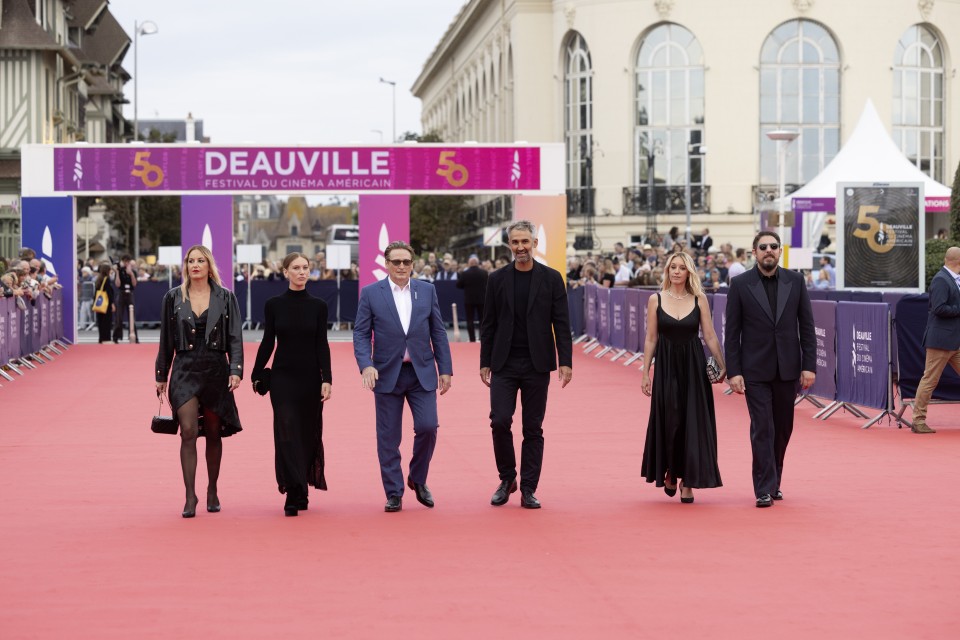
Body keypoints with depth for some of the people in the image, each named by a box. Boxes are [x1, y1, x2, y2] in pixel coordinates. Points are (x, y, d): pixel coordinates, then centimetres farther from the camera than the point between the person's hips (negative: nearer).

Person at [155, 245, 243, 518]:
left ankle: (212, 491, 22)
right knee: (188, 431, -12)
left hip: (215, 370, 1)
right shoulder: (173, 298, 5)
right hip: (185, 370, 0)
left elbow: (235, 338, 1)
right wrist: (161, 376, 9)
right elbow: (166, 340, 9)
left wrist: (236, 370, -10)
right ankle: (190, 496, -10)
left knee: (213, 434, 8)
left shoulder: (225, 297, 4)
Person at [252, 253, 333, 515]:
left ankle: (301, 491, 21)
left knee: (309, 434, 6)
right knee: (287, 432, -9)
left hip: (310, 377, 1)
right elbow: (268, 342, 5)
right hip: (283, 378, -1)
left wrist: (327, 379, -7)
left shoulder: (318, 306, 2)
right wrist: (256, 375, 4)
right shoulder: (274, 305, 1)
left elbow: (322, 345, 0)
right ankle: (294, 494, -10)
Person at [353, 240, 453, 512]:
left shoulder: (427, 291, 6)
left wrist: (445, 369, 4)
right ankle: (394, 494, 11)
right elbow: (361, 334, -1)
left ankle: (418, 479, 15)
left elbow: (438, 332, 8)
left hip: (422, 372, 1)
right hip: (388, 374, -1)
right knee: (388, 438, 1)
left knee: (427, 426, -9)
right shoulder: (371, 293, 0)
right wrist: (366, 365, -16)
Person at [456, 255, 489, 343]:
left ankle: (472, 339, -2)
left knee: (470, 320, 2)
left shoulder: (465, 273, -9)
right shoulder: (484, 273, -3)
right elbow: (488, 285, 8)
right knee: (482, 320, 10)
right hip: (481, 299, 2)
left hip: (469, 300, -2)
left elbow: (458, 285, -3)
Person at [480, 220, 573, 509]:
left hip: (537, 364, -1)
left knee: (533, 428, 3)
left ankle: (528, 489, 8)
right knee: (500, 421, -8)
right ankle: (507, 479, 12)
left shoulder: (551, 278, 2)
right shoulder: (497, 279, 5)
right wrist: (485, 362, 4)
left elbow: (562, 323, 1)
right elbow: (488, 324, 8)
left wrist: (566, 361, -6)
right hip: (504, 364, 1)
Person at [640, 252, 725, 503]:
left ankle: (688, 481, 7)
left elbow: (710, 336, 2)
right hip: (666, 366, 0)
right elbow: (651, 339, 4)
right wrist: (646, 373, 0)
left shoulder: (699, 299, 1)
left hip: (693, 366, 0)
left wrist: (723, 366, -2)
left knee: (693, 421, -1)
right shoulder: (656, 300, 1)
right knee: (668, 421, 1)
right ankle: (670, 472, 25)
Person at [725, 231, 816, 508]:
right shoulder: (740, 284, -2)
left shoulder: (795, 281, 4)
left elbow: (806, 326, 5)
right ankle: (764, 488, -3)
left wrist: (809, 365, -2)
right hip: (756, 370, -3)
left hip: (787, 369, 3)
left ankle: (774, 481, 26)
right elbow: (732, 332, -2)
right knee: (762, 428, -6)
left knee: (783, 428, 10)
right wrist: (733, 371, -8)